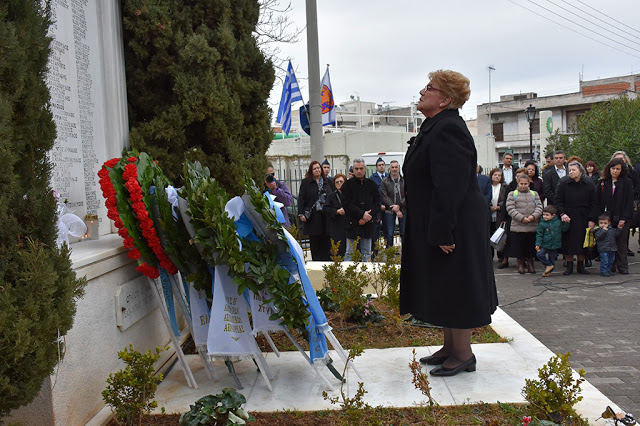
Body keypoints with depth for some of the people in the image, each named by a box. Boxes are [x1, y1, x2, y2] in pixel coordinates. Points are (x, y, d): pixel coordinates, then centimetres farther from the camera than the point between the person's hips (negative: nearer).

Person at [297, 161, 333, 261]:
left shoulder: (327, 182, 14)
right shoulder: (305, 182, 3)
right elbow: (301, 198, 0)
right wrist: (301, 213, -8)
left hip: (325, 216, 3)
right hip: (313, 217, -3)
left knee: (326, 241, 2)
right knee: (314, 241, 2)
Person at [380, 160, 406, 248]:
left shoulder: (405, 180, 7)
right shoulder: (384, 181, 5)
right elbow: (384, 197, -3)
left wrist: (399, 205, -13)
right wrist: (395, 210, -11)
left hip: (403, 209, 1)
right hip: (389, 211, 0)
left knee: (404, 233, 1)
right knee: (389, 234, 0)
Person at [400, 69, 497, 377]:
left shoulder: (448, 129, -20)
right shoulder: (436, 127, 14)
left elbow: (450, 187, -26)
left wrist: (442, 232, -27)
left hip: (456, 228, -10)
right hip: (438, 228, 10)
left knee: (453, 288, 0)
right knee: (443, 289, 17)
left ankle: (463, 354, 14)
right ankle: (450, 347, 30)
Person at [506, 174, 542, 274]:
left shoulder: (534, 194, 14)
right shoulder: (512, 194, 4)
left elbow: (539, 207, 7)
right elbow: (510, 209, -5)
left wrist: (533, 216, -12)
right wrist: (522, 218, -14)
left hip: (532, 227, 2)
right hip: (517, 227, -2)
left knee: (531, 247, 8)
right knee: (519, 247, 3)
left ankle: (530, 264, 22)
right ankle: (520, 264, 18)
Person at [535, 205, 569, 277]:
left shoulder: (558, 222, 0)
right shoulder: (542, 224, -5)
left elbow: (564, 229, 11)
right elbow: (539, 235, -4)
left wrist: (566, 222, -6)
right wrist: (538, 244, -13)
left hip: (555, 246, 1)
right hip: (545, 245, -1)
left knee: (552, 259, 7)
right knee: (539, 254, -20)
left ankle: (548, 271, 26)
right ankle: (549, 265, -2)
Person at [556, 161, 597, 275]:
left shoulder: (588, 184, 2)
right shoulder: (563, 183, -2)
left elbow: (592, 203, 3)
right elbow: (558, 201, -2)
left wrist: (591, 219, -4)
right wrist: (562, 214, -16)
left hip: (583, 218, 1)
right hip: (567, 218, -1)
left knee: (582, 242, 6)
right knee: (568, 242, 2)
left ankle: (580, 266, 18)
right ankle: (569, 266, 12)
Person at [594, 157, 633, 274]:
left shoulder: (627, 183, 1)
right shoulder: (603, 183, 8)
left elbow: (629, 202, -3)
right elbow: (597, 202, 8)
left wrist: (624, 219, -11)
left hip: (621, 218, -2)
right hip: (607, 218, 2)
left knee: (621, 242, 4)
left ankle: (622, 266, 12)